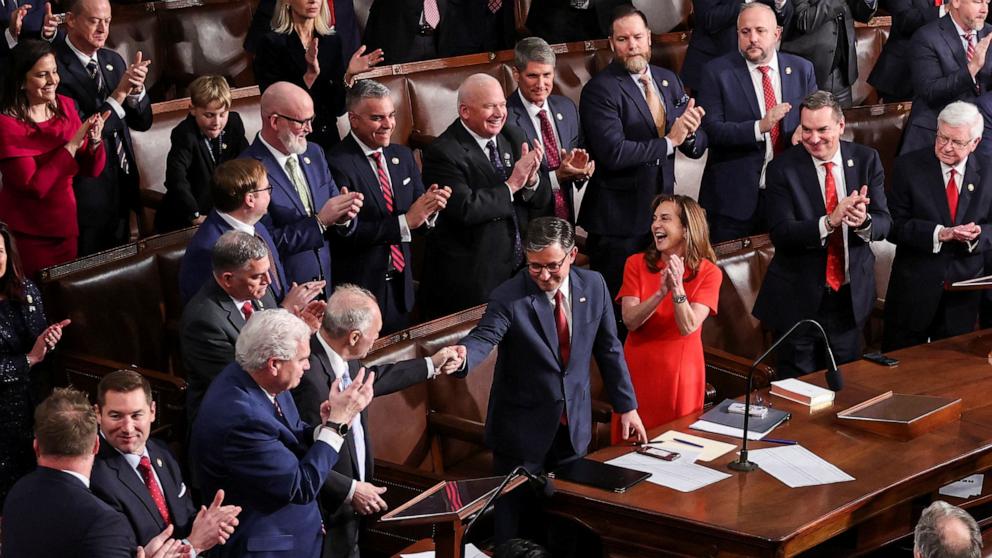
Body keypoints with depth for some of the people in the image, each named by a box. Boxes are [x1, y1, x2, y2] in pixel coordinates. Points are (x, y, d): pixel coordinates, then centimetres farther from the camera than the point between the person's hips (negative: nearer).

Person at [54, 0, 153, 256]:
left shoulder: (113, 60, 6)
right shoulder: (56, 67, -17)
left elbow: (142, 122, 7)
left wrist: (136, 88, -13)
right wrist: (120, 92, -26)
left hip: (122, 188, 7)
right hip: (87, 194, -7)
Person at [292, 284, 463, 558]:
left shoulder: (340, 361, -3)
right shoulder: (311, 377, -29)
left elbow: (368, 381, 21)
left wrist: (432, 365, 28)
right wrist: (351, 490, -19)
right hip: (327, 523, -8)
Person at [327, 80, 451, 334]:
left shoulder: (403, 156, 8)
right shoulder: (338, 164, -14)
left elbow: (420, 222, 9)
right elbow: (347, 234, -22)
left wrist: (430, 208, -13)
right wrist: (406, 221, -23)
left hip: (401, 285, 6)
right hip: (360, 288, -6)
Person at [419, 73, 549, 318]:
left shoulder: (513, 137, 8)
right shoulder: (442, 153, -13)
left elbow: (542, 204, 9)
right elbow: (466, 209, -25)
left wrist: (531, 180, -13)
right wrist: (511, 185, -16)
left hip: (520, 268, 6)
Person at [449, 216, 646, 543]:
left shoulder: (593, 286, -2)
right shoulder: (509, 297, -16)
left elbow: (608, 348, 7)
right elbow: (485, 337, -32)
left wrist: (627, 406, 8)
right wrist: (463, 354, -55)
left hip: (574, 427, 4)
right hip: (523, 429, -4)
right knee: (514, 525, 5)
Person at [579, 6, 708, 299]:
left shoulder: (668, 80, 9)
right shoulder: (599, 89, -12)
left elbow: (697, 147, 7)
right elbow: (613, 153, -24)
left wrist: (690, 133, -16)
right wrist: (669, 142, -17)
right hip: (619, 217, -6)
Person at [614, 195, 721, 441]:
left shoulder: (709, 273, -6)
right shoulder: (637, 264, -1)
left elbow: (688, 327, -16)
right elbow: (630, 320, -12)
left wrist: (678, 287, -30)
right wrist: (661, 292, -27)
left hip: (680, 374, -1)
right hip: (638, 371, 1)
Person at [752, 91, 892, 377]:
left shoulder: (866, 160, -1)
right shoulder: (782, 168, -11)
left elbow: (884, 223, -5)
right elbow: (780, 233, -19)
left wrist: (864, 222, -29)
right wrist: (830, 221, -35)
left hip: (851, 297, 3)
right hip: (799, 298, -3)